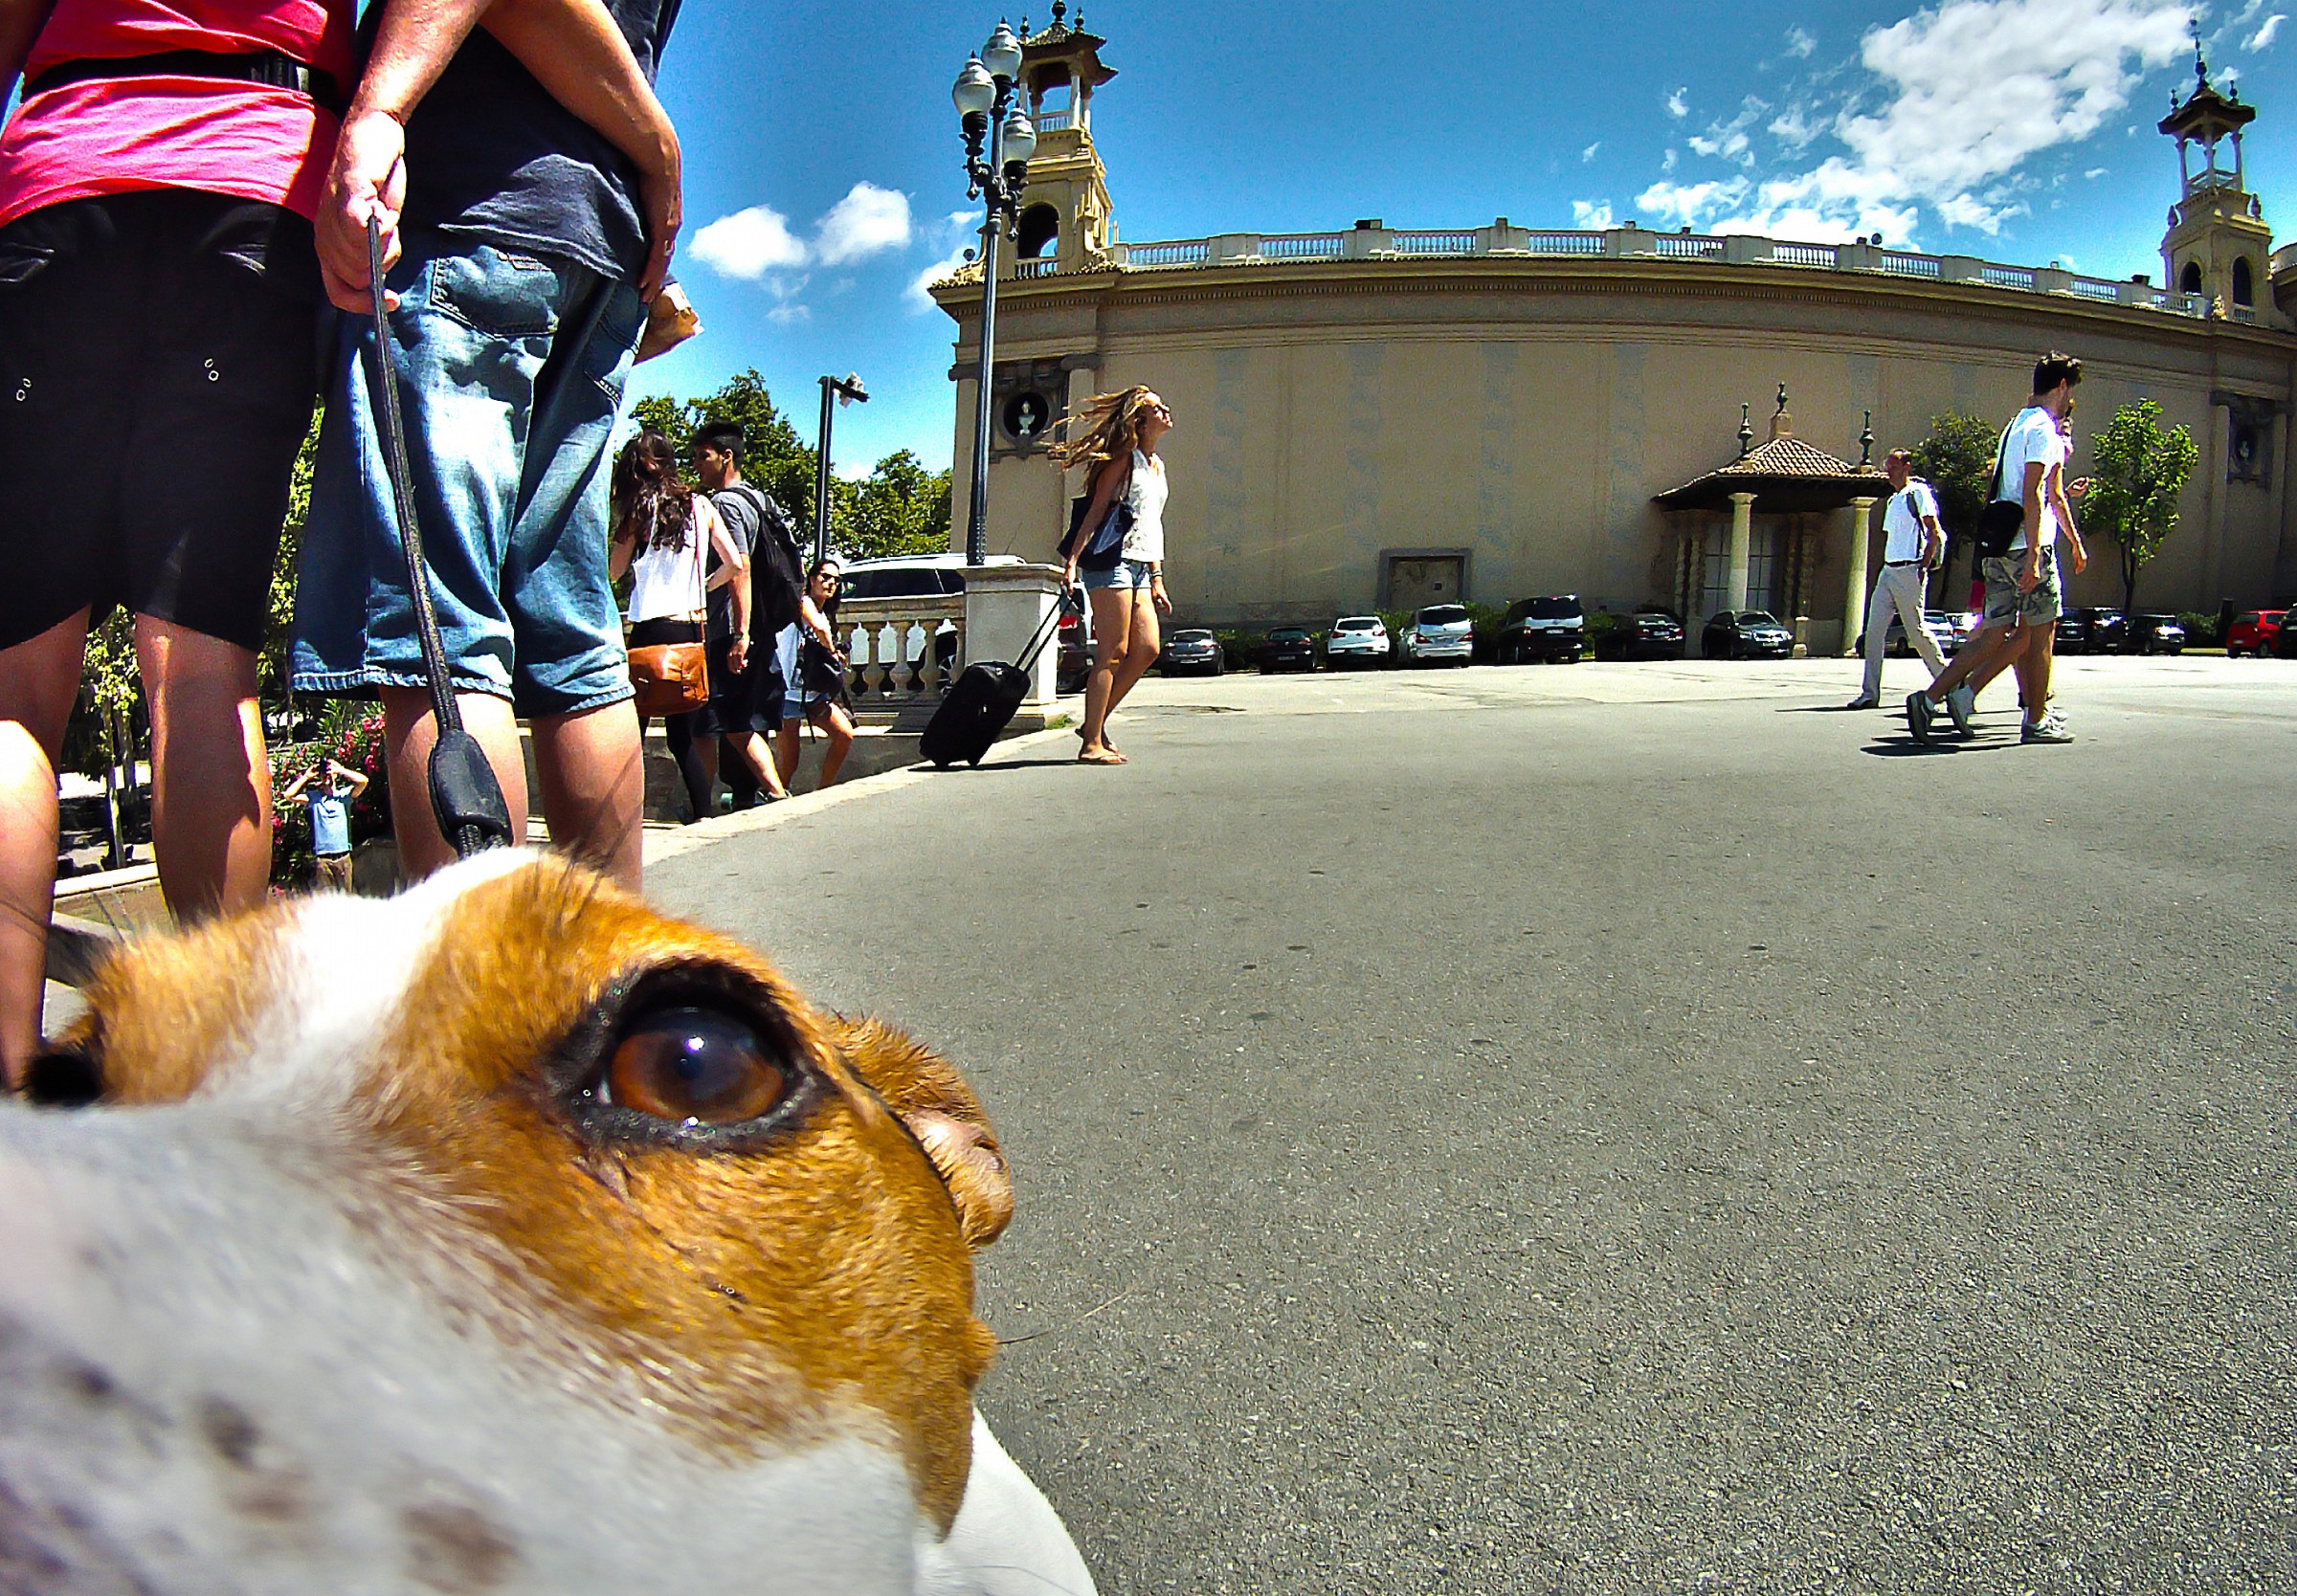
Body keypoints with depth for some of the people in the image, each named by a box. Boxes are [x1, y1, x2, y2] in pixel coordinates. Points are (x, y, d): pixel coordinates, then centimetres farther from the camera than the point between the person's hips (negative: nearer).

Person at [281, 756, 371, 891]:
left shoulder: (344, 794, 4)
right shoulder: (313, 797, 9)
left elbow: (363, 781, -11)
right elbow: (288, 795, -1)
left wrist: (340, 769, -3)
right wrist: (306, 776, 3)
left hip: (343, 855, -1)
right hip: (322, 857, 1)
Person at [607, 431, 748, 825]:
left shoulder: (639, 506, 0)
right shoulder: (700, 505, 10)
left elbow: (614, 570, 4)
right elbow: (736, 565, 5)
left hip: (652, 629, -4)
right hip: (695, 628, 4)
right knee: (682, 736, 10)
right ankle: (704, 818, 5)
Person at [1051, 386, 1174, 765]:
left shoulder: (1158, 466, 22)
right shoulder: (1125, 457, -3)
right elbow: (1096, 510, -11)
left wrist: (1157, 580, 22)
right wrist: (1073, 560, -21)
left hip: (1140, 566, 9)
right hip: (1112, 559, -9)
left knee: (1147, 648, 1)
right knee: (1113, 652, -10)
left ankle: (1096, 723, 10)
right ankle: (1092, 744, -7)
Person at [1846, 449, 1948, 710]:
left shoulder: (1918, 492, -4)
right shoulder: (1893, 500, 21)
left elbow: (1934, 532, -9)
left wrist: (1924, 566, -14)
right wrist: (1886, 566, 16)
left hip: (1909, 571, -8)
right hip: (1888, 571, 8)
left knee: (1917, 631, -4)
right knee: (1874, 631, -2)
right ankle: (1869, 693, -3)